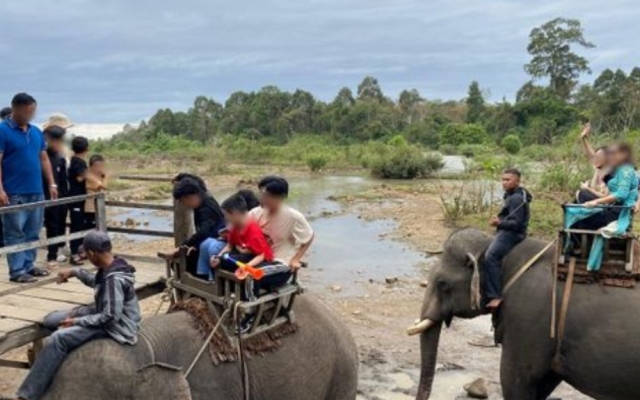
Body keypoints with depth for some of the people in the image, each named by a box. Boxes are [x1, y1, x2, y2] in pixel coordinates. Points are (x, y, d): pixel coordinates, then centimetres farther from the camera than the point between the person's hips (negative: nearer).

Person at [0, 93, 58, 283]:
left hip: (36, 192, 6)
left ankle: (29, 265, 20)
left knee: (33, 233, 11)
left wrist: (51, 184, 12)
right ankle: (17, 270, 5)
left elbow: (44, 159, 18)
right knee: (15, 233, 0)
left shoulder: (36, 132, 12)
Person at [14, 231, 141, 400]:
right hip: (103, 313, 10)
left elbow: (111, 317, -29)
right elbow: (98, 283, 24)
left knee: (58, 339, -24)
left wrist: (77, 321, -20)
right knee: (50, 320, 9)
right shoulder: (109, 267, 1)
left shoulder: (115, 279, -28)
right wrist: (75, 272, 12)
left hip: (115, 326, -10)